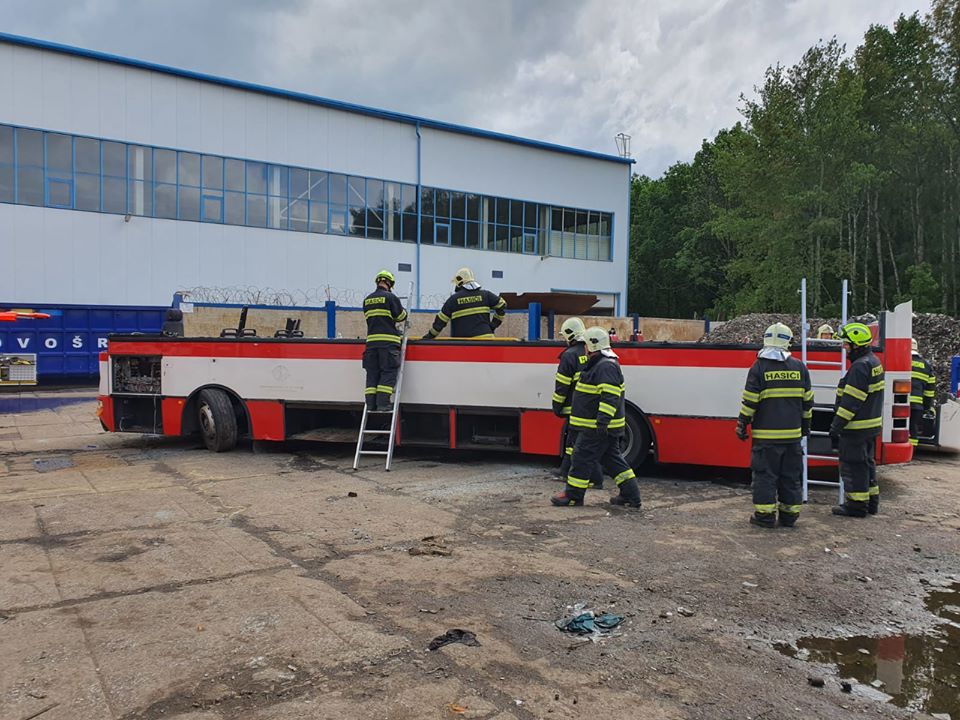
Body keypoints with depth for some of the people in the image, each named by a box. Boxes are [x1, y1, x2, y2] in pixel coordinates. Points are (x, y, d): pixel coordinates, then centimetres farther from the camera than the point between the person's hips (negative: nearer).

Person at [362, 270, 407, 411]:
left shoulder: (367, 300, 14)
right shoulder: (390, 297, -5)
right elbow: (401, 317, 0)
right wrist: (403, 311, 23)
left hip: (371, 340, 6)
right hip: (388, 341, -5)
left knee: (372, 373, 8)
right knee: (388, 373, -2)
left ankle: (371, 404, 4)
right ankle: (383, 403, -9)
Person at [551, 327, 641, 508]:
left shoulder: (606, 366, -19)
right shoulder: (597, 364, 16)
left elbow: (610, 396, -27)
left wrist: (603, 420, -31)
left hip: (597, 427, -11)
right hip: (602, 426, 11)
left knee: (582, 456, -1)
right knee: (611, 459, 14)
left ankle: (573, 495, 9)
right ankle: (631, 496, 16)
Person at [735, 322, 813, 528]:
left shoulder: (759, 367, -8)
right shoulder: (799, 368, 5)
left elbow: (750, 401, -9)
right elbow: (807, 401, 11)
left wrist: (742, 424, 1)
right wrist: (805, 425, 22)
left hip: (766, 434, -4)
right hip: (793, 433, 4)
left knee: (765, 473, 2)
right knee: (791, 475, 11)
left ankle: (765, 515, 4)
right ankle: (790, 515, 17)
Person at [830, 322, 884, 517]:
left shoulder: (860, 367, -20)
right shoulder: (873, 362, 13)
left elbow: (851, 401, -23)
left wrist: (836, 426, -19)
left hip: (857, 428, -10)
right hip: (871, 426, 10)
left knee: (853, 465, -1)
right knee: (866, 464, 19)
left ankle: (857, 505, 5)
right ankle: (871, 501, 28)